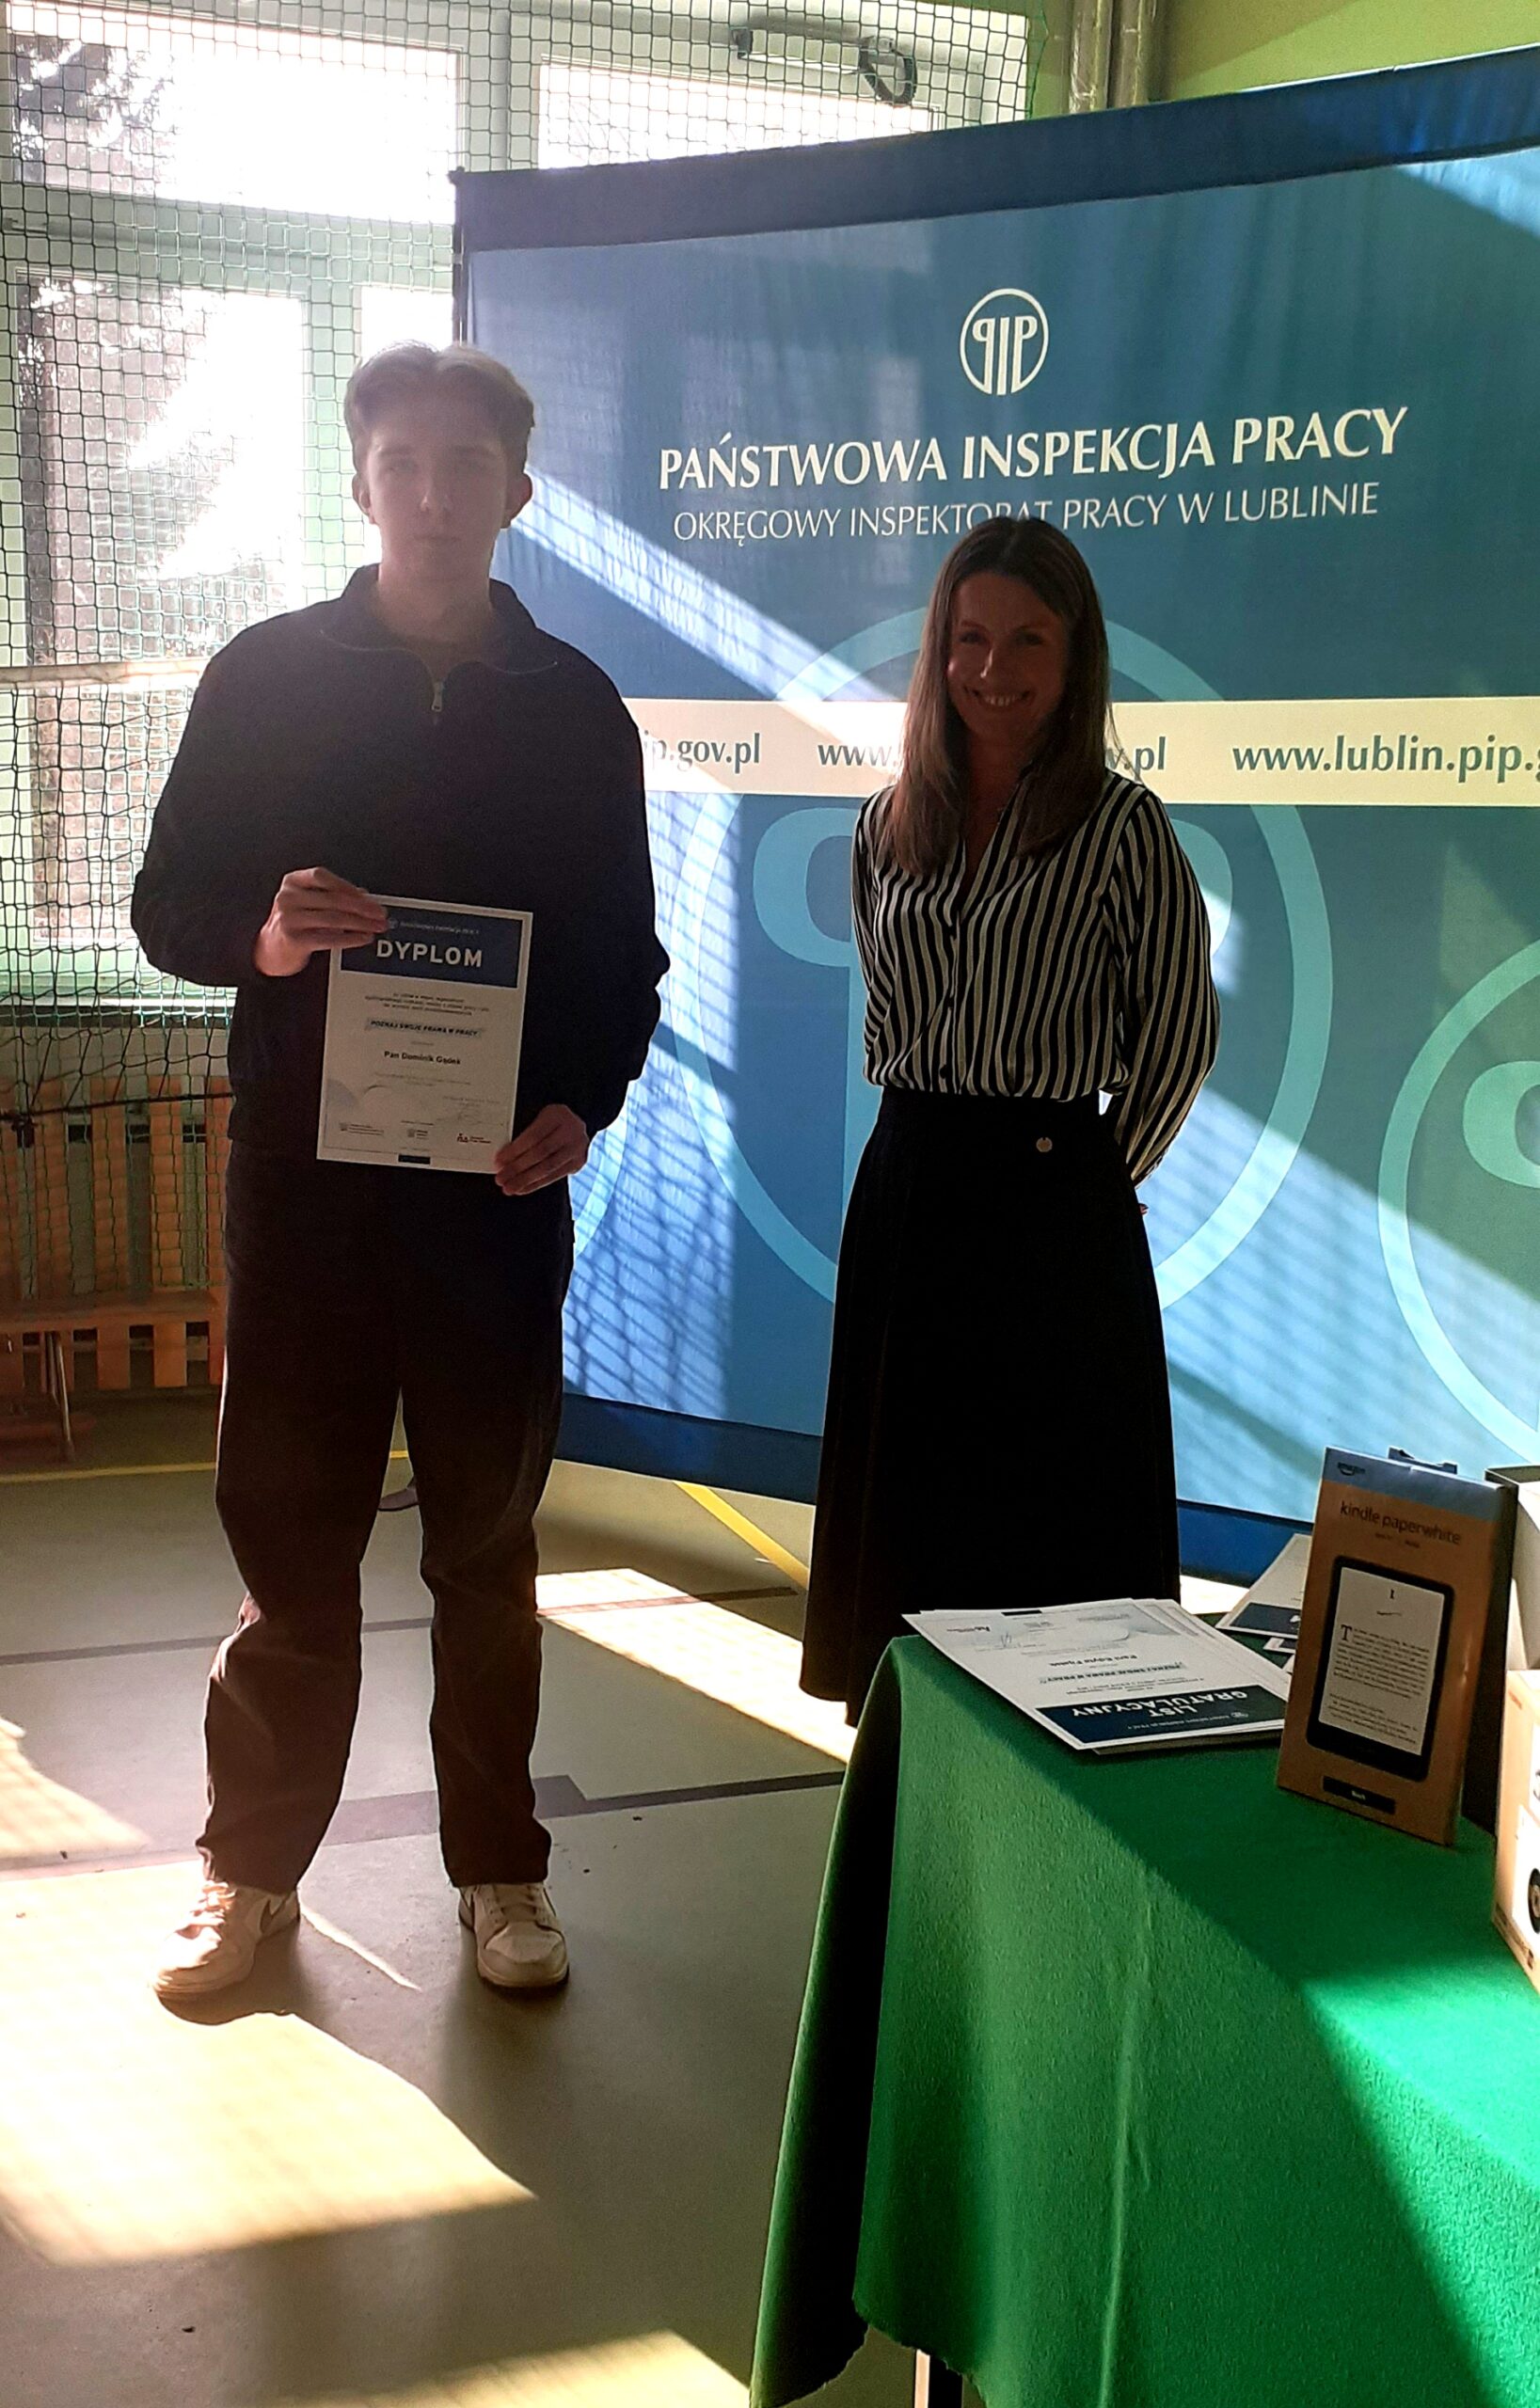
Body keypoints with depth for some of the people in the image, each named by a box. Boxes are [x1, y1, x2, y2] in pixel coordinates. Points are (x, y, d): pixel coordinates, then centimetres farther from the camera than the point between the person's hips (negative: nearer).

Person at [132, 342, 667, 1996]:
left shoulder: (575, 707, 6)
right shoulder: (266, 677, 3)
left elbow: (626, 954, 8)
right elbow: (169, 908, 3)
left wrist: (583, 1108, -10)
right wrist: (262, 934, -20)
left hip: (501, 1183, 1)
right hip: (302, 1172, 0)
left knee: (487, 1536, 10)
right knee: (287, 1526, 7)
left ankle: (499, 1869, 23)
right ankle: (251, 1862, 24)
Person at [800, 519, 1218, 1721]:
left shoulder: (1122, 826, -6)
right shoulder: (889, 827, 8)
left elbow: (1180, 1036, -1)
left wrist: (1099, 1176, 2)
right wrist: (925, 1132, 12)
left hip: (1050, 1205, -5)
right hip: (904, 1192, 5)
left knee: (1050, 1527, 3)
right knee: (901, 1507, 12)